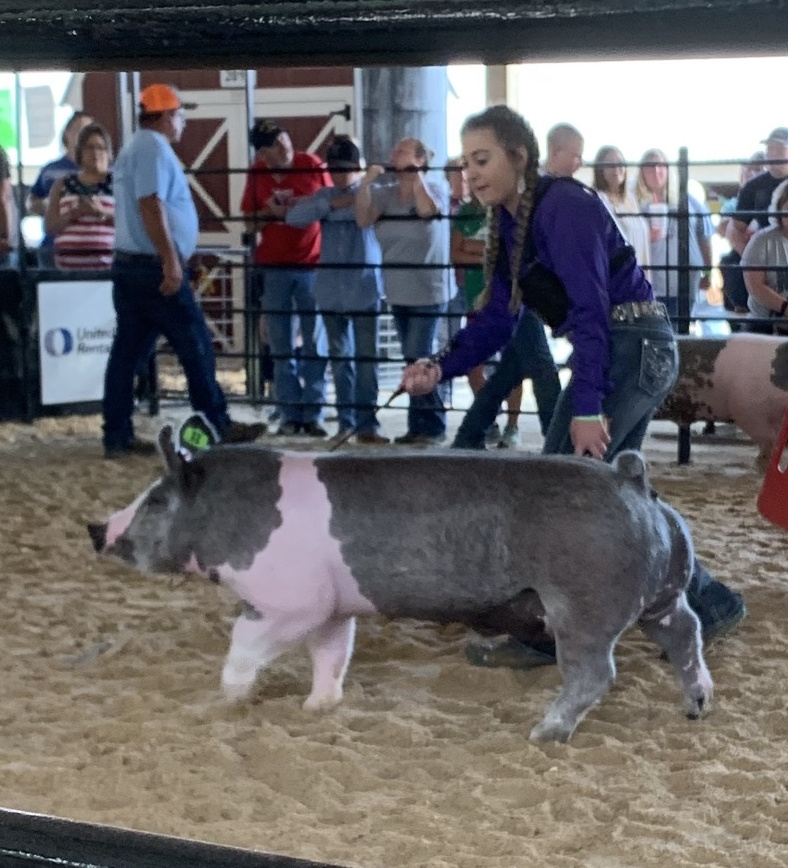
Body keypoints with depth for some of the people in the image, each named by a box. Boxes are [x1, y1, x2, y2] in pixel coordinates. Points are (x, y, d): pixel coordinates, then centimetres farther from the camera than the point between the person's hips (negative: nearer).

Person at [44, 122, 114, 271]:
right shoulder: (62, 185, 15)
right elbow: (49, 227, 9)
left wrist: (102, 214, -17)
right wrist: (72, 214, -11)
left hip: (106, 264, -2)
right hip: (69, 263, 2)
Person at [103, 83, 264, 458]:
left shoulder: (133, 148, 19)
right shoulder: (154, 148, -11)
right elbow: (151, 206, -22)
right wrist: (171, 260, -25)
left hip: (129, 264, 10)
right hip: (155, 268, -10)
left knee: (127, 351, 7)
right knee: (196, 347, -1)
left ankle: (117, 436, 6)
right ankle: (219, 425, 5)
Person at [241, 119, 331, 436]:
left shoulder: (314, 166, -6)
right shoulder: (256, 173, 0)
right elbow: (249, 223, 6)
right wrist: (269, 214, -13)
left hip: (312, 265, -2)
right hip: (273, 267, 2)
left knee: (315, 344, 0)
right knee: (281, 347, 4)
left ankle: (313, 413, 5)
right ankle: (290, 414, 9)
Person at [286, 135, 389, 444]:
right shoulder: (324, 194, 9)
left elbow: (363, 211, -22)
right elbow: (293, 217, -5)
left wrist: (319, 209, -10)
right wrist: (331, 204, -16)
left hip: (364, 288, -3)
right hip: (331, 289, 3)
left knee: (366, 358, -2)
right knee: (340, 358, 8)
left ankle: (367, 423, 1)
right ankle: (346, 421, 14)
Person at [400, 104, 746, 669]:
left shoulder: (562, 206, -17)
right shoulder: (509, 225, 11)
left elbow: (590, 309, -23)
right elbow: (497, 321, 9)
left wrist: (586, 408, -26)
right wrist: (441, 367, -7)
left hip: (633, 347, -10)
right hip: (634, 355, 10)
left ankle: (545, 634, 2)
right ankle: (709, 604, 24)